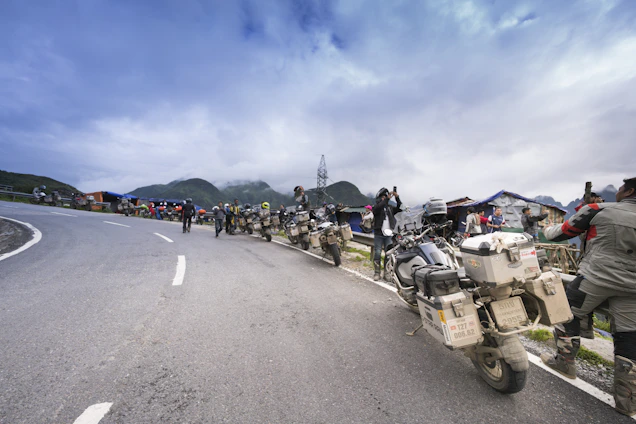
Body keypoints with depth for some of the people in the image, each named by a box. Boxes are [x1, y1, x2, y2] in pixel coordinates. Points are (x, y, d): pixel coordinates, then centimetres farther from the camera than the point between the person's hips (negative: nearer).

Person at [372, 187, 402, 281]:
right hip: (378, 234, -3)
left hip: (389, 235, 3)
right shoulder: (376, 207, 2)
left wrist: (397, 197, -12)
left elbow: (400, 208, 0)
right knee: (377, 253, -1)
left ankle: (386, 273, 14)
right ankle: (376, 272, 8)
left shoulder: (390, 208, 13)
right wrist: (387, 199, -26)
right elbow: (378, 208, -20)